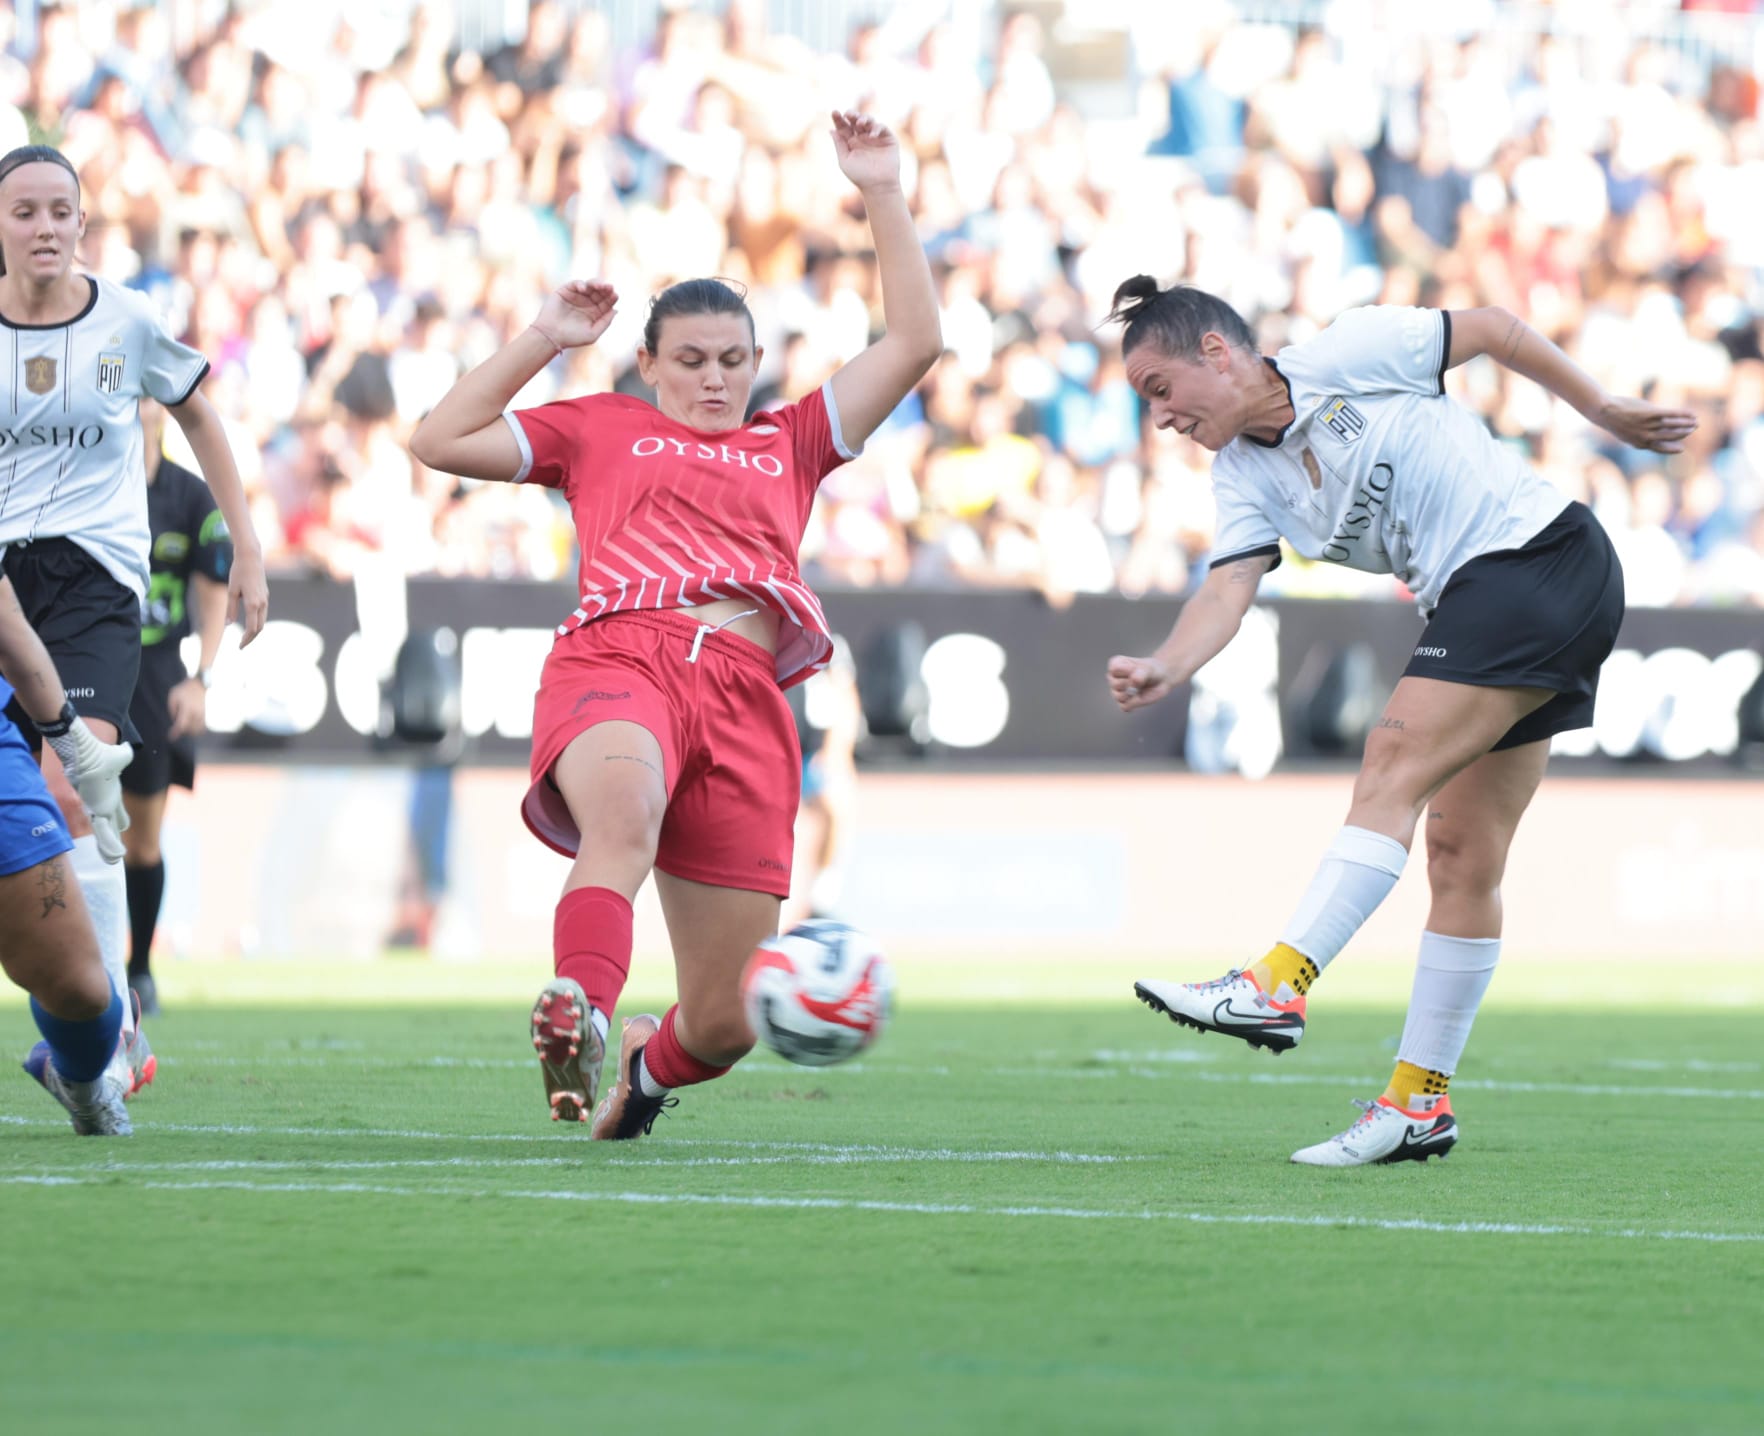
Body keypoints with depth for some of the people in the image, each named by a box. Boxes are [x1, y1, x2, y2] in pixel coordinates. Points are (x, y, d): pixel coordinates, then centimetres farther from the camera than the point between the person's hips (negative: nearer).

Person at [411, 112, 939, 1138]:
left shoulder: (790, 445, 31)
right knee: (625, 804, -43)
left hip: (746, 693, 2)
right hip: (618, 661, -2)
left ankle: (646, 1073, 33)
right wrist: (544, 342, 22)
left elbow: (915, 343, 27)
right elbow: (441, 442, 23)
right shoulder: (601, 429, 28)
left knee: (723, 1022, -2)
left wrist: (883, 196, 25)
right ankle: (578, 1015, -62)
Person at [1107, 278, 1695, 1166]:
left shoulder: (1347, 356, -10)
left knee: (1395, 765, -20)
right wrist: (1164, 669, -26)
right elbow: (1227, 590, -6)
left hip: (1541, 554, -8)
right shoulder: (1244, 477, 8)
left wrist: (1607, 413, 6)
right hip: (1472, 605, 8)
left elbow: (1491, 329, 0)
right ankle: (1421, 1102, 8)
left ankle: (1280, 985, -29)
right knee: (1460, 852, 6)